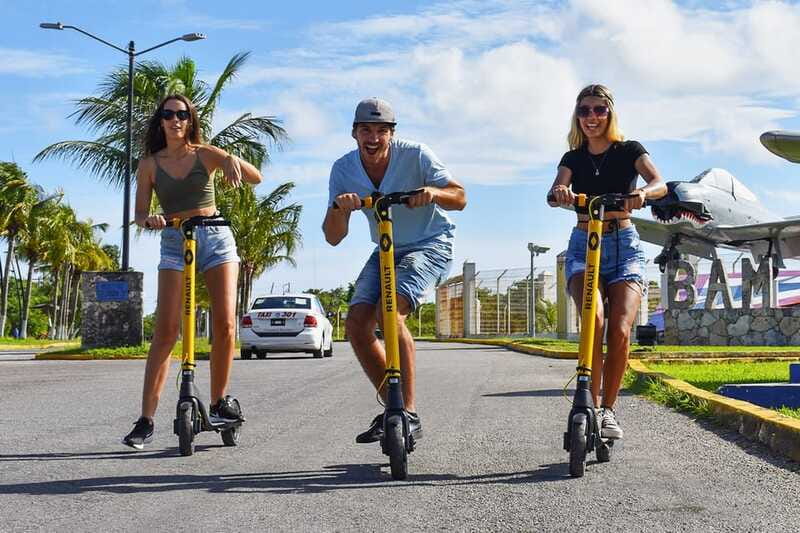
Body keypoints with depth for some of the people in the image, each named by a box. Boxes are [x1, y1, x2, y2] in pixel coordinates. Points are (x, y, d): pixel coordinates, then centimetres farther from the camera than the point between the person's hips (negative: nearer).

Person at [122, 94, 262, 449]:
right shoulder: (150, 163, 6)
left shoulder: (206, 154, 5)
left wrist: (233, 160, -23)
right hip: (174, 243, -1)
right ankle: (146, 420, -12)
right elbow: (140, 213, 3)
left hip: (216, 237, 1)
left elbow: (256, 178, -3)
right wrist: (149, 219, -21)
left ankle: (218, 402, 9)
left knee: (225, 324, -9)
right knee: (166, 331, -11)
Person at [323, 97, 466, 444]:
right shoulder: (344, 169, -10)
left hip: (430, 244, -5)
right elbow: (333, 238, -12)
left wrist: (433, 193, -41)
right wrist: (339, 208, -34)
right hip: (386, 251, 5)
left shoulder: (414, 155, -20)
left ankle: (409, 413, -24)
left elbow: (459, 198, -19)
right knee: (356, 325, -9)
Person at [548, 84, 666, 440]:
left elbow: (659, 184, -12)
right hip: (583, 246, 1)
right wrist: (560, 193, -33)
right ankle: (591, 406, -15)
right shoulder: (573, 159, 12)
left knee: (620, 330, -16)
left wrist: (642, 192, -36)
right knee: (593, 321, -24)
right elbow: (556, 192, -7)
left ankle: (608, 409, -1)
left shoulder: (629, 151, 6)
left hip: (623, 244, -1)